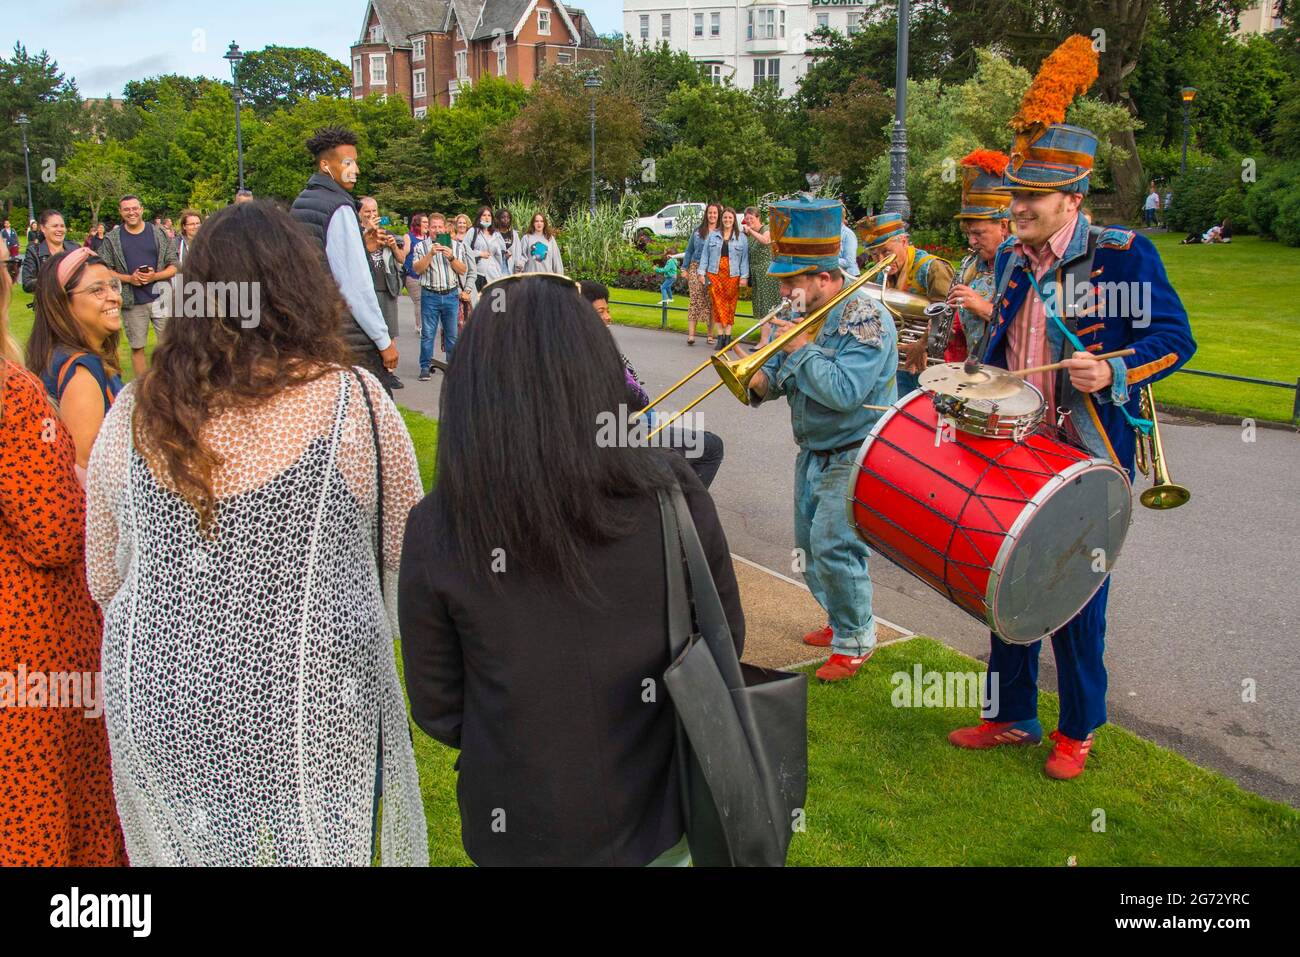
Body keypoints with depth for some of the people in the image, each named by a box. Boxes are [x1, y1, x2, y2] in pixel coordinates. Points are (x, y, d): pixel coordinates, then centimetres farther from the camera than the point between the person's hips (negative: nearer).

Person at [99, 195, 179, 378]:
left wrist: (155, 276, -14)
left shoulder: (159, 233, 3)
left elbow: (173, 267, 3)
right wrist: (129, 278, -12)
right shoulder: (112, 239, 4)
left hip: (160, 298, -1)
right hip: (132, 303, 1)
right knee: (137, 348, 8)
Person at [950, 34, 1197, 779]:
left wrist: (1114, 371, -27)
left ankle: (1078, 731, 22)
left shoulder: (1122, 253, -10)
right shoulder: (1013, 259, 9)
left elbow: (1175, 337, -12)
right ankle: (1013, 717, 29)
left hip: (1086, 464, -6)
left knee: (1075, 602, 3)